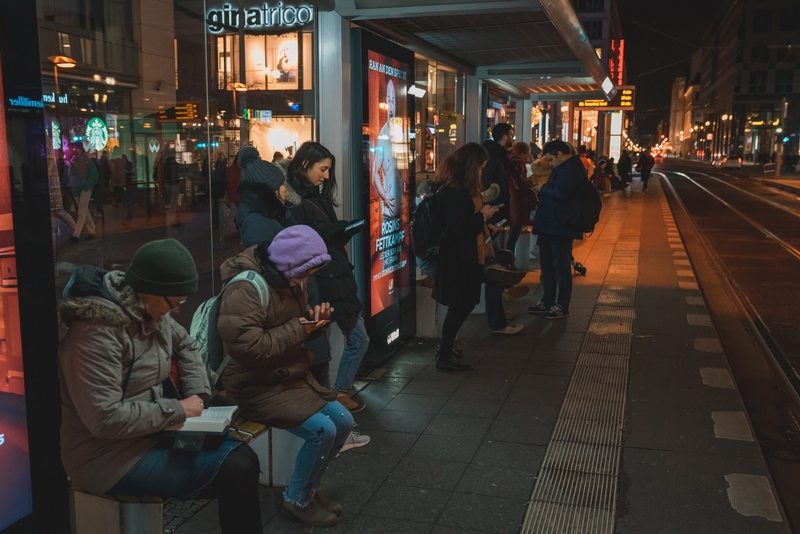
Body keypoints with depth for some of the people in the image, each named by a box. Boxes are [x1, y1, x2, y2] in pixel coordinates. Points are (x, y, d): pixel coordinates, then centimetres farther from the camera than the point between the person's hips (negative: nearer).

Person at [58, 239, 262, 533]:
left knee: (242, 456, 1)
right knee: (237, 472, -17)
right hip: (110, 456, -9)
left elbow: (186, 347, 19)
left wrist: (199, 395, 3)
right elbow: (106, 418, -29)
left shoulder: (151, 311, 1)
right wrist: (177, 410, -20)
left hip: (151, 431, 9)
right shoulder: (97, 330, -25)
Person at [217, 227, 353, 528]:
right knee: (322, 430, -20)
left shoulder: (288, 282, 6)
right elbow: (247, 348, -31)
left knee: (343, 422, 2)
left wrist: (314, 321, -8)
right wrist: (297, 330, -23)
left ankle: (308, 488, 22)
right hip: (256, 386, -9)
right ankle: (297, 499, 6)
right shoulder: (245, 290, -23)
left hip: (292, 376, 9)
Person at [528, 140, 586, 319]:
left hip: (561, 226, -11)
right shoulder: (564, 167, 19)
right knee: (547, 264, 15)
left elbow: (561, 192, -26)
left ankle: (562, 307, 6)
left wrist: (543, 188, -11)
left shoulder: (572, 168, -15)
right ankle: (547, 302, 25)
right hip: (551, 225, 11)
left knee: (561, 267, -2)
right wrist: (543, 191, 3)